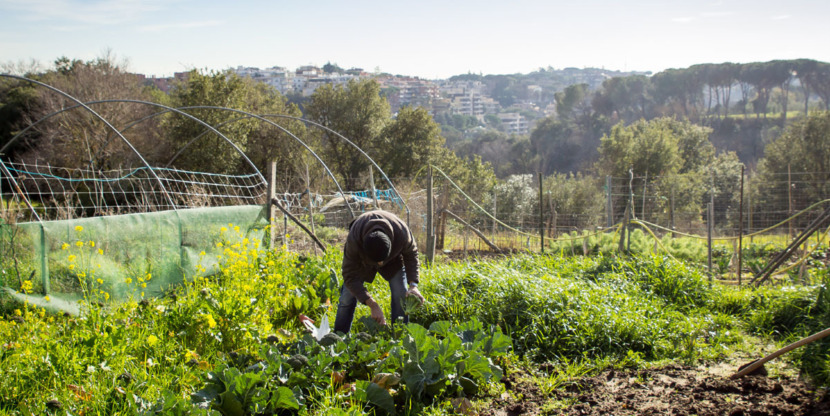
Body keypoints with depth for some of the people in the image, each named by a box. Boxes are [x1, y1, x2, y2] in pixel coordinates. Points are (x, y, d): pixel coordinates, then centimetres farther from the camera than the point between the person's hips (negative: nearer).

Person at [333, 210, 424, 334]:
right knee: (348, 297, -7)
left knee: (401, 295, -12)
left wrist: (413, 284, -29)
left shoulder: (402, 234, -40)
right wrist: (373, 305, -42)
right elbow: (350, 276, -35)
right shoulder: (353, 240, -44)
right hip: (360, 257, -1)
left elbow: (411, 254, -16)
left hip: (393, 257, 1)